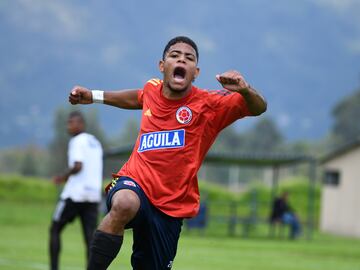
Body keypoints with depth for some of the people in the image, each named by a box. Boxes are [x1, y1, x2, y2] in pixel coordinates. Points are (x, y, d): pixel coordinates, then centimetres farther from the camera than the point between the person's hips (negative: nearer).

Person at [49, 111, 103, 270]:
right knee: (90, 238, 0)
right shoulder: (96, 143, 19)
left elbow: (78, 166, -20)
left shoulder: (77, 141, -6)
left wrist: (65, 176, -3)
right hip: (93, 195, 7)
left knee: (55, 230, 8)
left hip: (74, 194, -7)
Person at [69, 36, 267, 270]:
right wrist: (94, 96, 33)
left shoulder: (209, 104, -5)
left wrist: (245, 90, -37)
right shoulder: (152, 90, 7)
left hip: (170, 207, 0)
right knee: (125, 204, -37)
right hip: (134, 182, 0)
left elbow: (258, 108, -16)